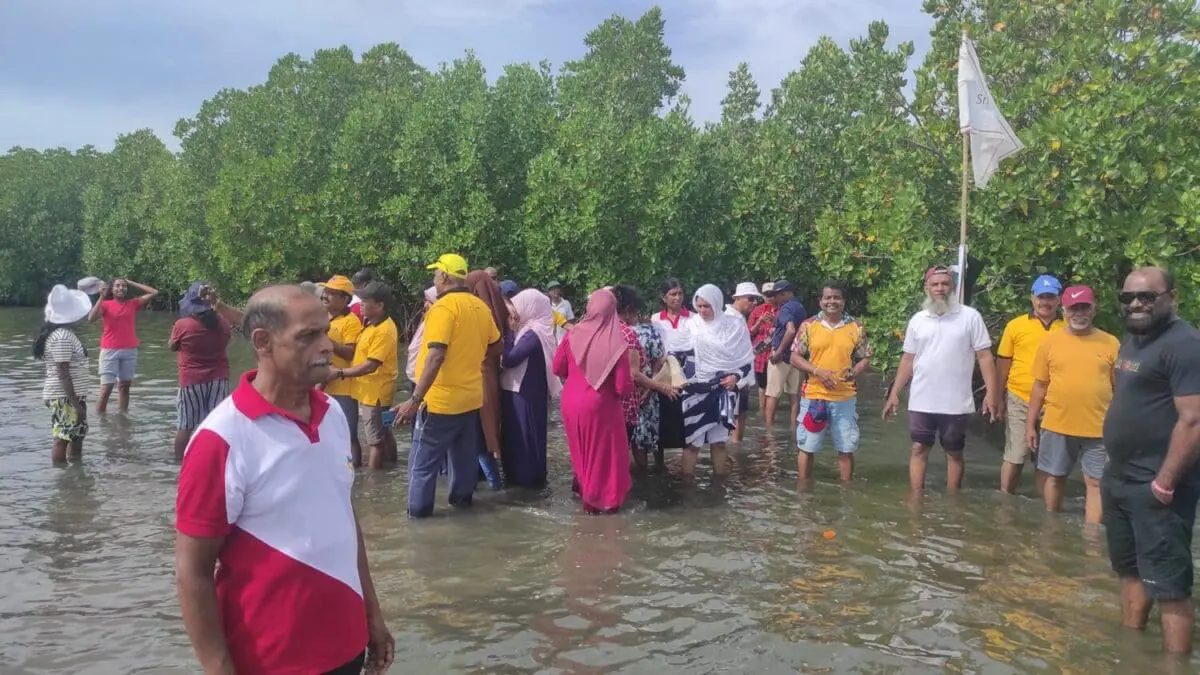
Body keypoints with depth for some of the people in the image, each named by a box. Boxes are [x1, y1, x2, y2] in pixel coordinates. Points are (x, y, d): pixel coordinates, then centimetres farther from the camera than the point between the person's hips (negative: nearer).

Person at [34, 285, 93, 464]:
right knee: (63, 438, -4)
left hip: (70, 395, 10)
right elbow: (63, 373, -22)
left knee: (77, 435, 16)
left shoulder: (62, 333, 12)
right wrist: (75, 403, -21)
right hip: (65, 397, -10)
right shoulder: (63, 337, -19)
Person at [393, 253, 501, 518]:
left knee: (424, 459, 5)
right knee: (465, 455, 20)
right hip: (471, 396, 7)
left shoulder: (443, 307, -18)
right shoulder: (480, 306, 5)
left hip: (442, 399, -7)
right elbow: (497, 346, 17)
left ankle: (418, 509, 12)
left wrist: (414, 400, -26)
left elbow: (436, 357, -26)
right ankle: (462, 497, 31)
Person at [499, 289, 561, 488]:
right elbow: (517, 357, 11)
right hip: (531, 391, 9)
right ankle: (526, 475, 27)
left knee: (522, 434, 2)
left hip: (524, 393, -9)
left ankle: (527, 478, 12)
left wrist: (510, 331, -16)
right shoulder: (539, 330, 8)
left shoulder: (533, 334, -21)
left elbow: (508, 360, -23)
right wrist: (514, 330, 3)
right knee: (529, 434, 17)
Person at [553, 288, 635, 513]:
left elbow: (558, 369, 1)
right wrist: (630, 381, 5)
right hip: (600, 406, -4)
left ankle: (584, 490, 41)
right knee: (603, 453, 16)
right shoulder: (616, 344, -19)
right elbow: (623, 387, -17)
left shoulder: (573, 335, -11)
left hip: (572, 403, 4)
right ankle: (606, 499, 27)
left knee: (581, 451, 24)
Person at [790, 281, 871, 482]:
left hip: (845, 398, 1)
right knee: (807, 447, 8)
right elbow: (795, 357, 0)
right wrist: (817, 371, -15)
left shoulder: (856, 327, 1)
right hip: (814, 396, 0)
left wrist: (853, 372, -16)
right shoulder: (808, 325, -1)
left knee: (846, 448, 8)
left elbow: (865, 359, 5)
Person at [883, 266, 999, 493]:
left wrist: (991, 392, -13)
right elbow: (908, 359, 11)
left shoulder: (970, 316, -3)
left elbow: (984, 356, -5)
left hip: (956, 404, -2)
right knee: (919, 450, 5)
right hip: (921, 402, 2)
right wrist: (894, 393, 7)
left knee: (954, 453, 10)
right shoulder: (918, 320, 6)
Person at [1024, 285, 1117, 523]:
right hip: (1057, 426, 1)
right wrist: (1031, 424, 3)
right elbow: (1040, 386, 4)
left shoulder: (1110, 343, 0)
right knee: (1054, 477, 14)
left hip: (1099, 429, -1)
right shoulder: (1050, 341, 1)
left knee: (1096, 482, 3)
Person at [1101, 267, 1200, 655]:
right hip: (1119, 479, 10)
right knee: (1129, 570, 19)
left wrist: (1165, 482, -23)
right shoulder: (1131, 340, 13)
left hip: (1155, 487, -10)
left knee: (1168, 585, -5)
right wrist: (1115, 471, 18)